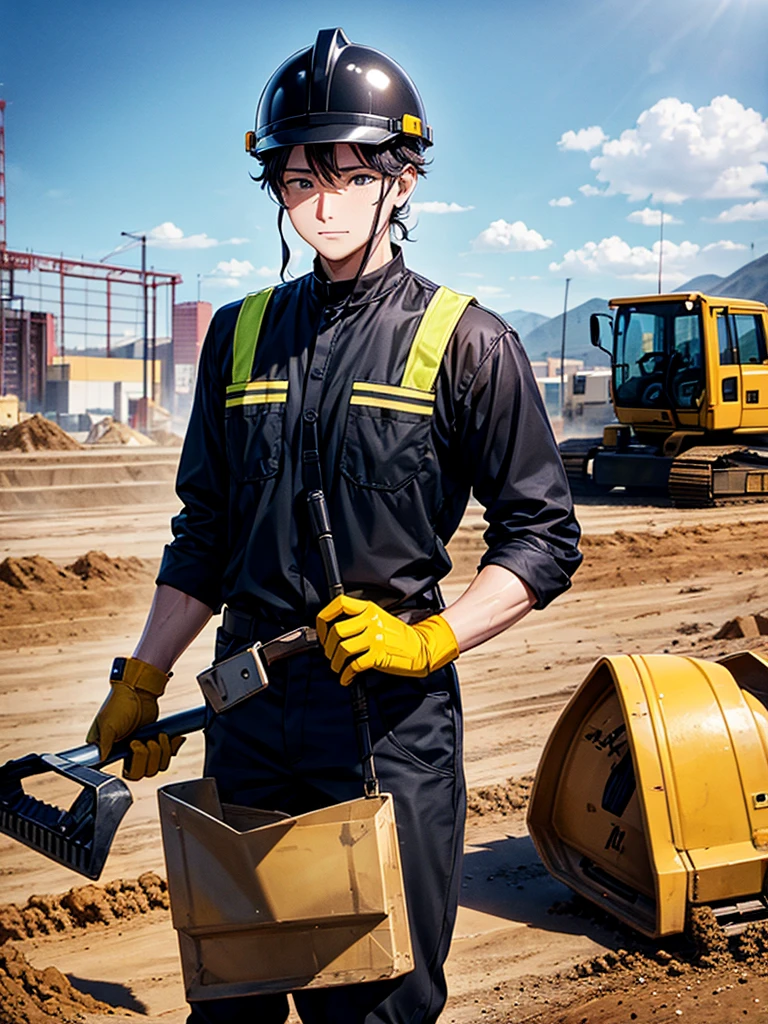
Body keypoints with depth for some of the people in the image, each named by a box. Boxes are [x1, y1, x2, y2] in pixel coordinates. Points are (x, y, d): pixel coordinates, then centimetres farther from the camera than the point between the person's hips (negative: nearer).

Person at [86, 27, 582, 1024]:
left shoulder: (468, 343, -3)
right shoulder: (242, 334, 9)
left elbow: (542, 533, -3)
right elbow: (206, 531, 14)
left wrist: (426, 639, -16)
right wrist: (141, 680, 11)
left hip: (393, 716, -4)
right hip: (246, 709, 4)